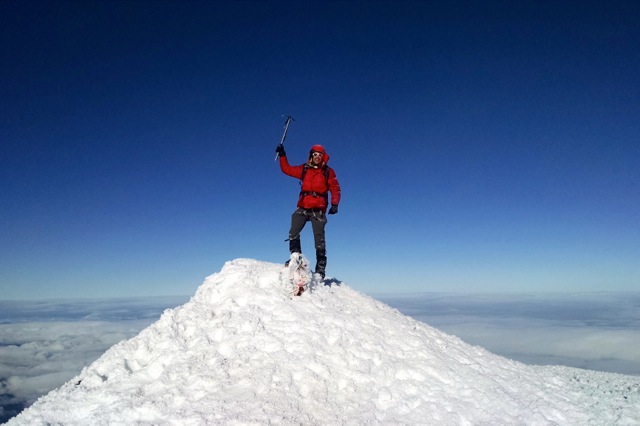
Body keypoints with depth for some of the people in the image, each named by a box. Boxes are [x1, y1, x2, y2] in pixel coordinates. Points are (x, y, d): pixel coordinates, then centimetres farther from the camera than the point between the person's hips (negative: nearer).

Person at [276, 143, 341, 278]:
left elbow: (335, 189, 5)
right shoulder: (304, 169, 10)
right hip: (303, 207, 2)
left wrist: (334, 204, -8)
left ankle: (320, 268, 6)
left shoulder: (328, 172, 5)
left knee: (319, 240, -1)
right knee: (293, 234, -9)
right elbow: (286, 169, 16)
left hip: (319, 210, -2)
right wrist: (282, 155, 10)